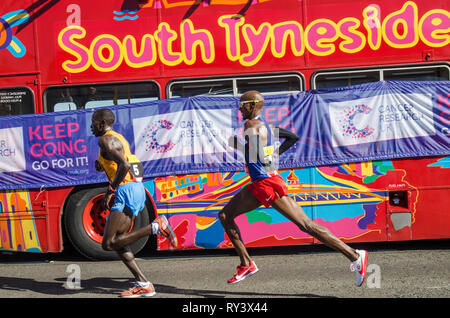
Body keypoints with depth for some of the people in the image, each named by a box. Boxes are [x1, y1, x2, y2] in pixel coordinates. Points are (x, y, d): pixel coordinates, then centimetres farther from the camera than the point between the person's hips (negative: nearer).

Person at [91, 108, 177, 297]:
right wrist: (103, 166, 16)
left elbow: (124, 165, -22)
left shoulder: (106, 140, -8)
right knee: (117, 242, 11)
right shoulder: (118, 138, 23)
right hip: (137, 189, 10)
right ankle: (143, 284, 6)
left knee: (108, 243, -9)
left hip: (126, 190, -10)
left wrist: (110, 191, -16)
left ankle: (156, 227, -13)